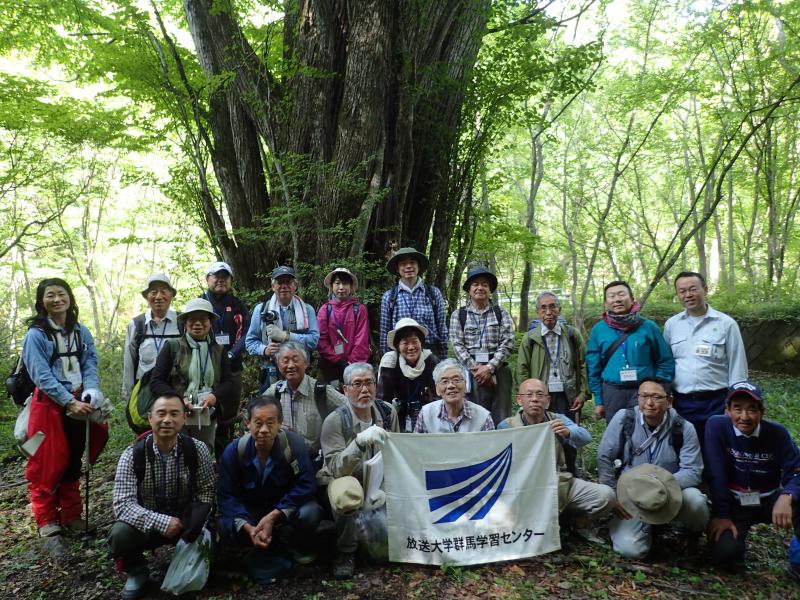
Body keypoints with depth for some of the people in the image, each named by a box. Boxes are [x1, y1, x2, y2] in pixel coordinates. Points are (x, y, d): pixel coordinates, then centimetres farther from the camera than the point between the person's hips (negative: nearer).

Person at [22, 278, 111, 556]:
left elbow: (90, 365, 3)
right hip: (50, 405, -5)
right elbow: (42, 375, -15)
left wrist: (90, 392, -16)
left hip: (78, 403, 5)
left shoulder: (81, 332, 7)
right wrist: (70, 402, -21)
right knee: (47, 467, -1)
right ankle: (48, 529, 7)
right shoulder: (36, 334, -9)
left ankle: (72, 519, 28)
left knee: (73, 464, 15)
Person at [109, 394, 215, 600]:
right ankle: (137, 571, 4)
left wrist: (195, 524, -25)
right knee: (120, 535, -32)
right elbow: (123, 504, -23)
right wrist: (161, 522, -34)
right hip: (146, 524, 0)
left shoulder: (198, 450, -13)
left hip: (185, 523, 0)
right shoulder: (132, 455, -17)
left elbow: (206, 492, -6)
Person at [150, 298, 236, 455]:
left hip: (208, 419, 3)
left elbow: (228, 382, 8)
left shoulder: (219, 351, 12)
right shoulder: (172, 347, 3)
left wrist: (215, 396, -14)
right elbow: (156, 382, 0)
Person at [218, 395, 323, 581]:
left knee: (311, 513, -32)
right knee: (223, 528, -26)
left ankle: (290, 544, 0)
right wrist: (248, 528, -31)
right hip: (249, 510, 2)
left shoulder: (294, 444, -23)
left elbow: (305, 486, -24)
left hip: (286, 509, -2)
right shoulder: (233, 451, -17)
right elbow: (227, 495, -15)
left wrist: (273, 517, -32)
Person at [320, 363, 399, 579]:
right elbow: (335, 468, -25)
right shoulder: (334, 420, -18)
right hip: (347, 478, -4)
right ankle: (345, 553, -9)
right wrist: (360, 442, -40)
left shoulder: (388, 411, -5)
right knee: (346, 496, -37)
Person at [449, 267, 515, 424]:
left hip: (498, 372, 0)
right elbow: (457, 345, 1)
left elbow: (508, 344, 0)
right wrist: (475, 368, -11)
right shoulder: (458, 315, 10)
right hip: (470, 373, 0)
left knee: (501, 420, -1)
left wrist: (489, 367, -12)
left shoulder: (502, 314, 10)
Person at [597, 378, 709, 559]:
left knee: (695, 501, -32)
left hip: (672, 494, 0)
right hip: (631, 497, 0)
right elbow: (604, 458, -5)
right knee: (630, 549, -21)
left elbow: (693, 471, -10)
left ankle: (694, 534, 7)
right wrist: (613, 495, -8)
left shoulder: (683, 428, -10)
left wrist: (665, 485, -27)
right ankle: (647, 527, 18)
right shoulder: (624, 419, -11)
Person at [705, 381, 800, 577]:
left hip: (768, 500, 2)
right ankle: (736, 533, 14)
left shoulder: (777, 433, -10)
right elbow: (716, 475, -16)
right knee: (725, 554, -24)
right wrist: (721, 515, -17)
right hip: (734, 502, -1)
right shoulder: (716, 426, -16)